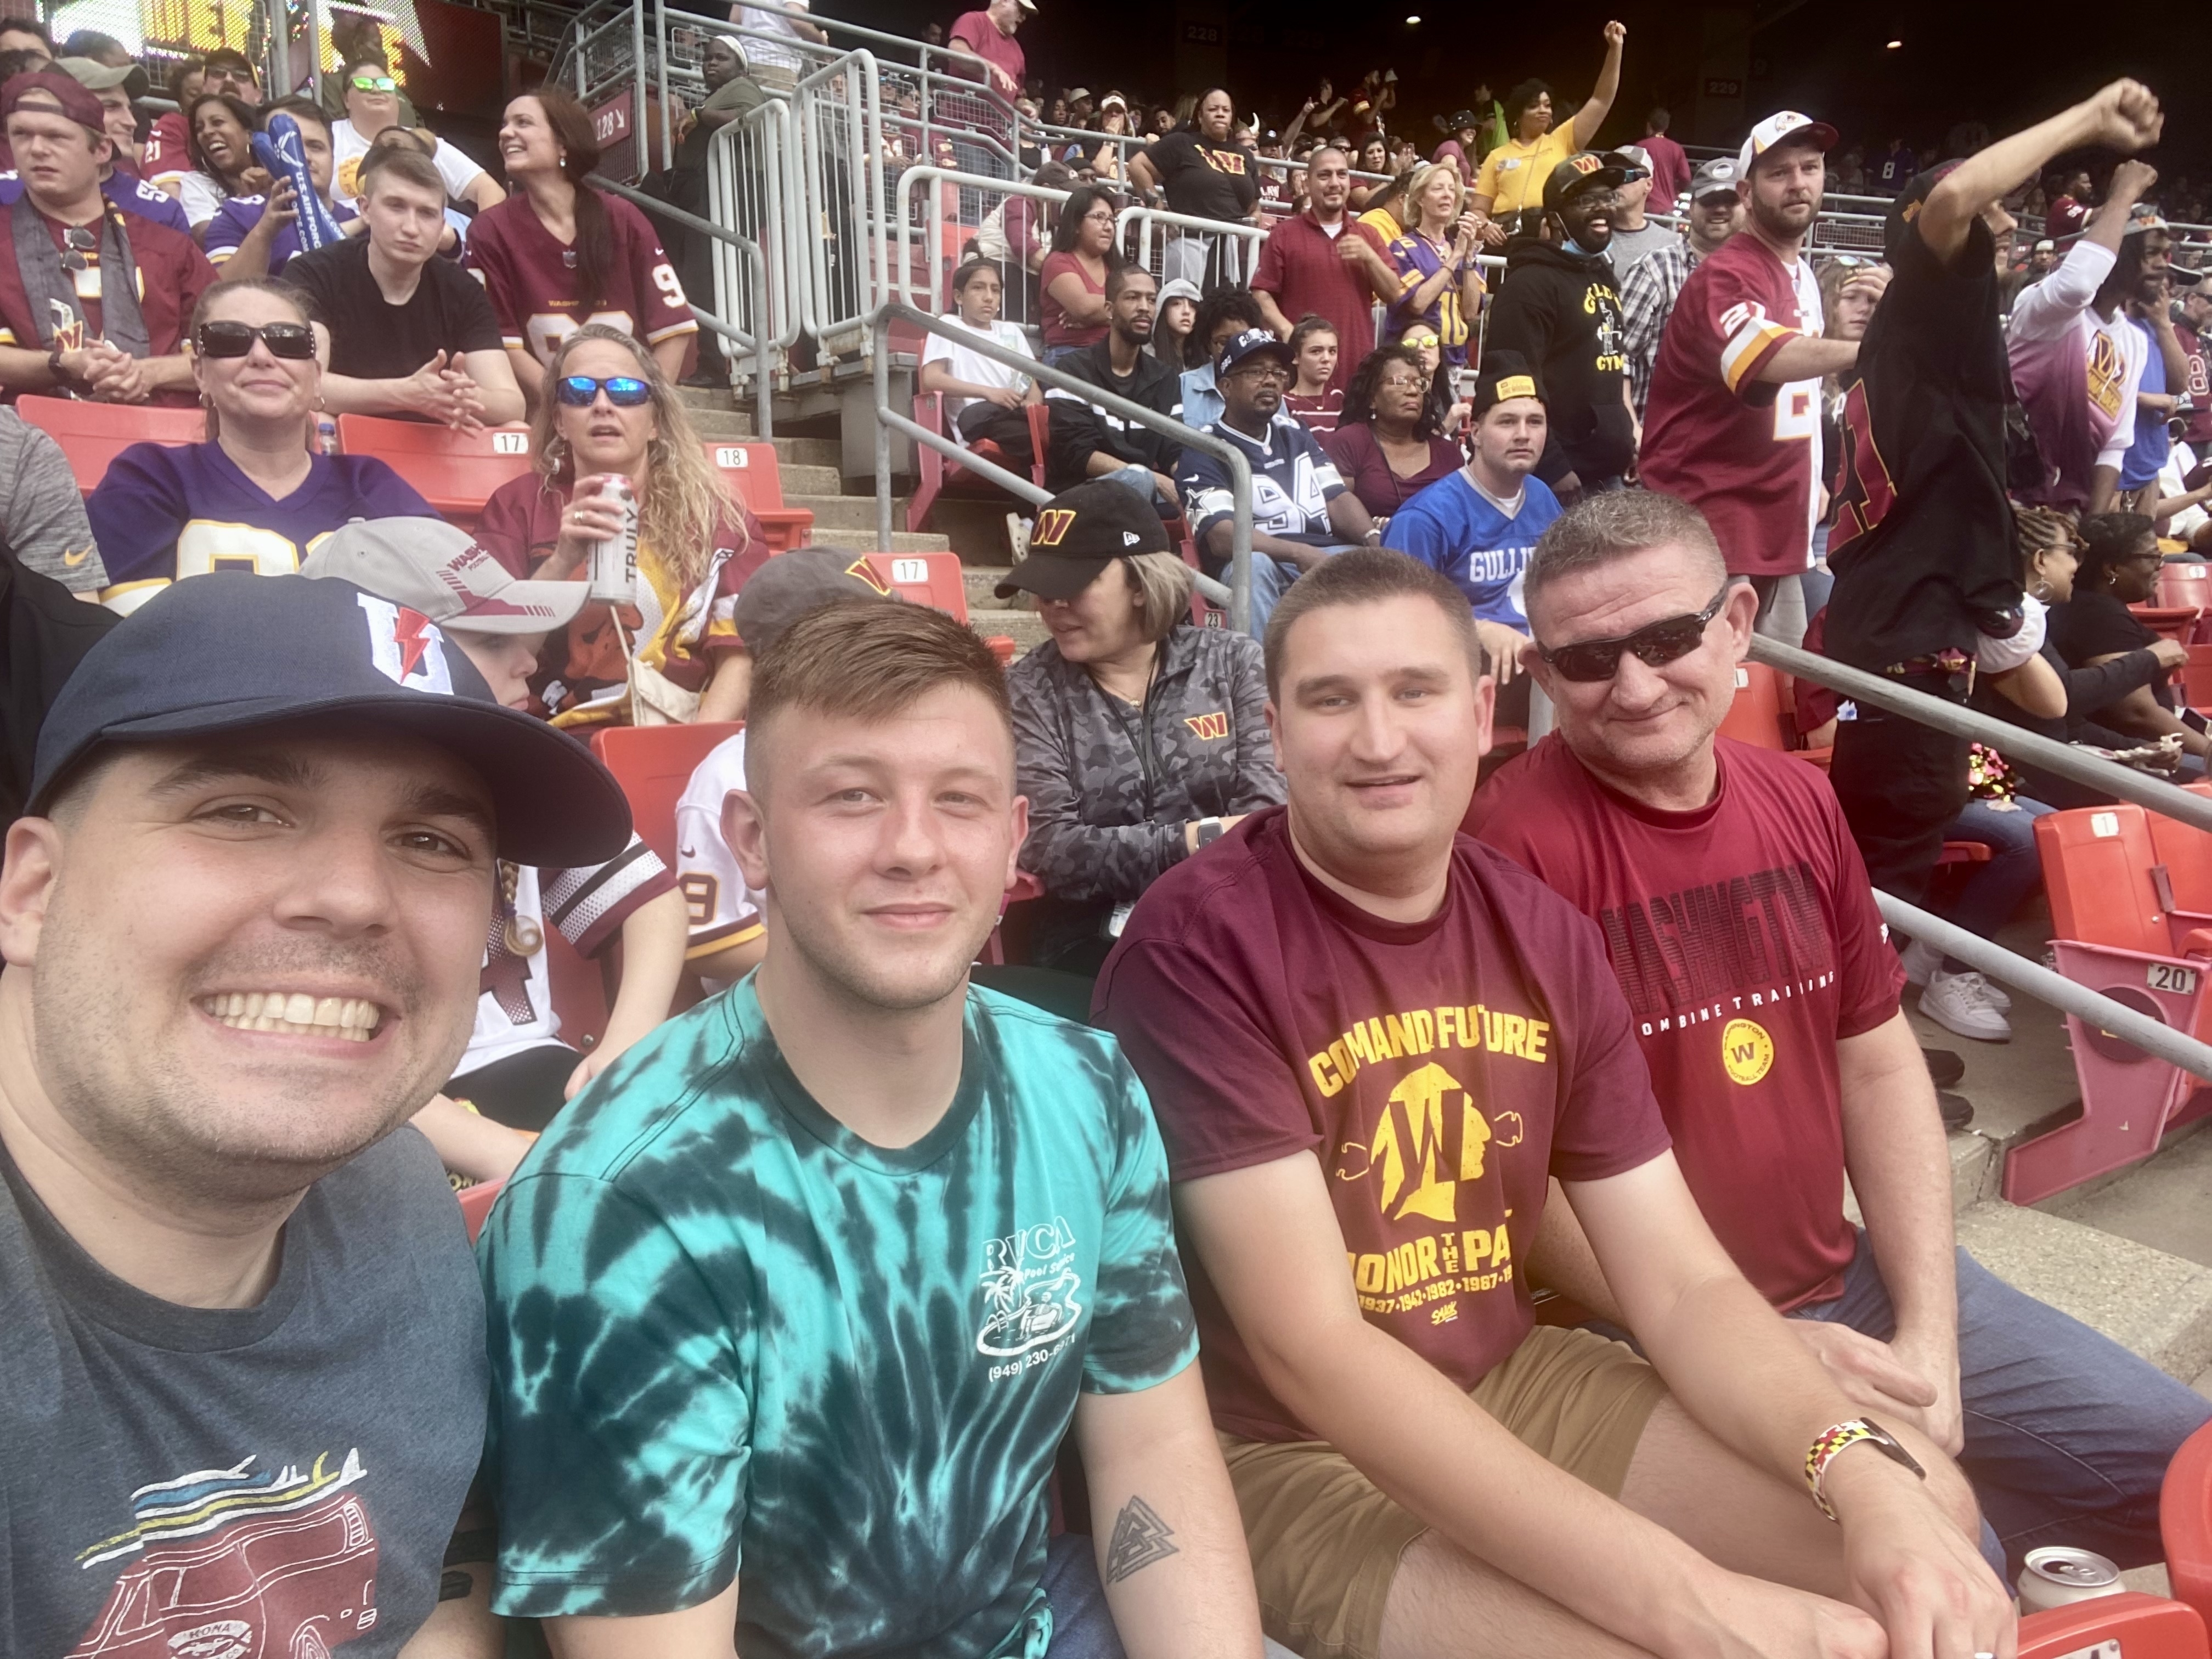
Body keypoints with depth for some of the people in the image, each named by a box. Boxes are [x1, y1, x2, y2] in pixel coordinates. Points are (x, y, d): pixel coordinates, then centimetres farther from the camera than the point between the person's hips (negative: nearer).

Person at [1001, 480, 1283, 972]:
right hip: (1092, 943, -2)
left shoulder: (1233, 661, 7)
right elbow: (1048, 847, -7)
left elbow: (1268, 817, -4)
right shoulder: (1031, 691, 4)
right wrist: (1199, 840, -13)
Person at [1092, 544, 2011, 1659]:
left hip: (1513, 1381, 6)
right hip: (1281, 1452, -6)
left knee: (1927, 1507, 2)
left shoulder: (1546, 937, -2)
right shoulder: (1198, 944, -22)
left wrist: (1867, 1475, -22)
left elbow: (1682, 1283, -2)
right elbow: (1309, 1349, -25)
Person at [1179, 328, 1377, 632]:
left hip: (1327, 557, 6)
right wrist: (1298, 554, -27)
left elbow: (1338, 498, 14)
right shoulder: (1204, 451, 2)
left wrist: (1376, 540, -8)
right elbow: (1221, 537, -13)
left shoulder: (1296, 434, 23)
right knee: (1252, 565, -38)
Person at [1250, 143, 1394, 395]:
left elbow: (1392, 293, 12)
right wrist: (1288, 331, -17)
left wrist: (1369, 256, -5)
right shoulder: (1285, 233, 7)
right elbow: (1262, 292, 0)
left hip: (1359, 363, 3)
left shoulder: (1367, 235, 17)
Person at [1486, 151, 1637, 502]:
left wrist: (1631, 431, 17)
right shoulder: (1530, 282, -11)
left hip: (1609, 472, 9)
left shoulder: (1606, 277, 17)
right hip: (1561, 475, -9)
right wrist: (1555, 473, -20)